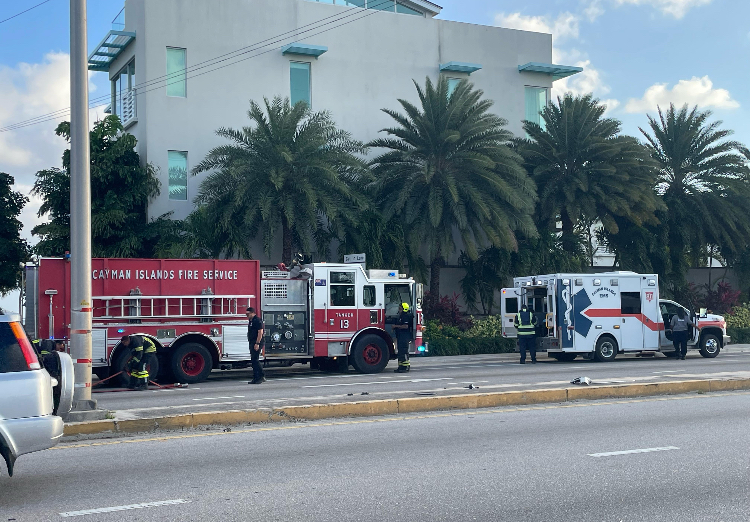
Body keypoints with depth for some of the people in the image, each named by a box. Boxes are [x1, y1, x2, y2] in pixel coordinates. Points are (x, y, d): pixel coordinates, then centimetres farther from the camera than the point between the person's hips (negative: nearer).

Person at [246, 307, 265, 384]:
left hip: (256, 344, -10)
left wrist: (257, 343, -24)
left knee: (255, 360, -12)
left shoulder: (257, 320, -13)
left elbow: (260, 332, -20)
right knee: (253, 360, 9)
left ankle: (261, 376, -9)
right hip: (252, 343, 10)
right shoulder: (251, 321, 19)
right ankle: (255, 378, 11)